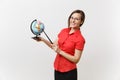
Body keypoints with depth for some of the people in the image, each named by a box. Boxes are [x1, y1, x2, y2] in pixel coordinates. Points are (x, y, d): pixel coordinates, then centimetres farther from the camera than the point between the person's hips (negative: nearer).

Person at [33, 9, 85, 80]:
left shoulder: (80, 39, -16)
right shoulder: (63, 31, 2)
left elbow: (76, 59, -17)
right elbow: (54, 46, 10)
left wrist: (60, 51, -20)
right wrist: (42, 39, -3)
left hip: (69, 72, -5)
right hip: (57, 69, 6)